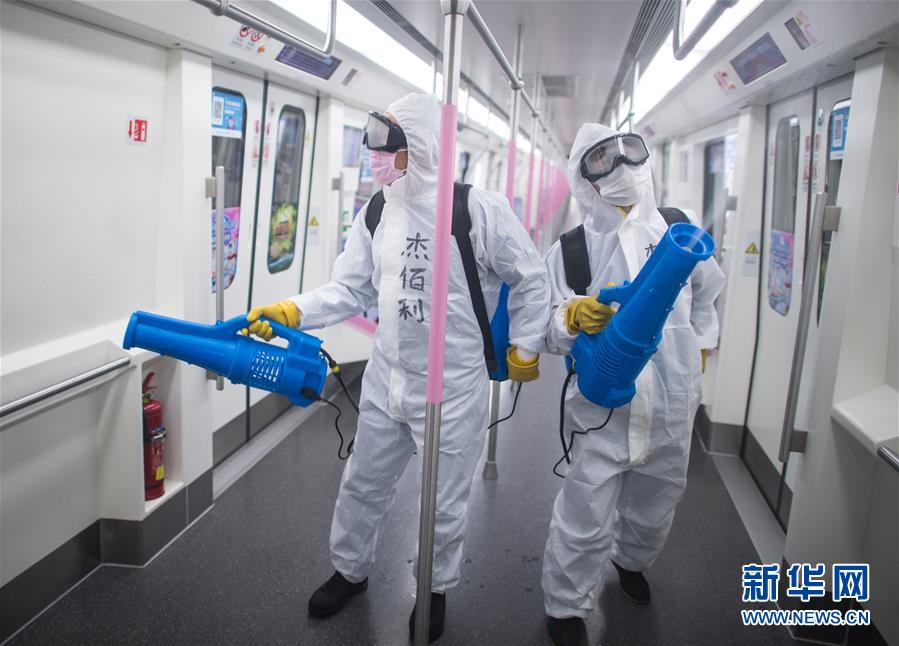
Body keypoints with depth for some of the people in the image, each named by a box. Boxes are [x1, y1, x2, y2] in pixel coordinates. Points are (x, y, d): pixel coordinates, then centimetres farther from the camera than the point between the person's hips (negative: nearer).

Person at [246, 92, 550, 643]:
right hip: (385, 381, 5)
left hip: (454, 390, -5)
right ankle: (351, 570, 48)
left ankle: (437, 588, 41)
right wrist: (292, 311, -13)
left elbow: (532, 280, -5)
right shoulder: (376, 212, 0)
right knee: (363, 485, 22)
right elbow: (352, 289, 1)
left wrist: (524, 349, 0)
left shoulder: (480, 209, -17)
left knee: (444, 504, 13)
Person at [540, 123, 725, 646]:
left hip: (673, 409, 4)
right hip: (604, 407, -3)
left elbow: (708, 291, 21)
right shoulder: (570, 249, -6)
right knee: (586, 522, 1)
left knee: (654, 510, 22)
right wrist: (575, 317, -31)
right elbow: (547, 328, -10)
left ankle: (632, 561, 55)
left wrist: (699, 348, 21)